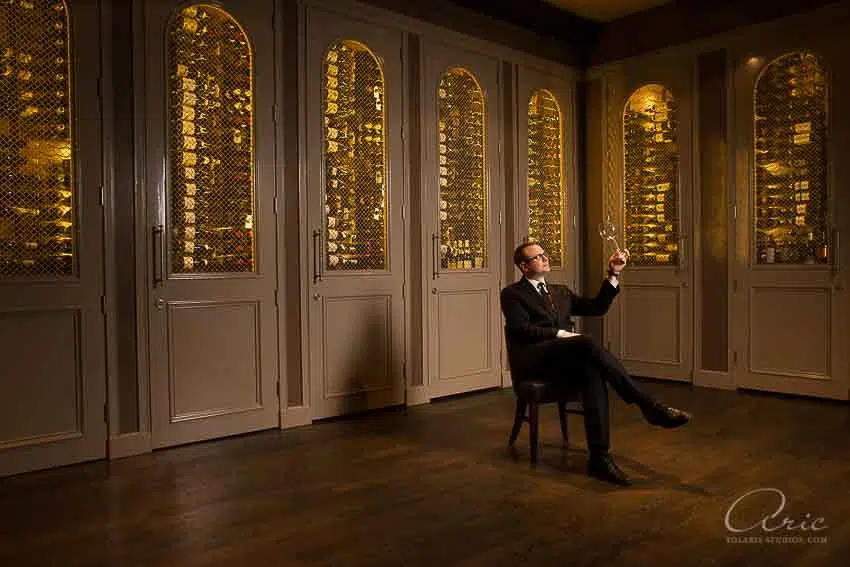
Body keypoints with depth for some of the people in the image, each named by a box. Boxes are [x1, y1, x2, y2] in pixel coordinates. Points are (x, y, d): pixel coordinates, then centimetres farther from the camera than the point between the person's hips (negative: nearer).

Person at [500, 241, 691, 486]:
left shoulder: (560, 292, 29)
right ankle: (649, 405, -31)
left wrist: (613, 275, 12)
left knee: (591, 369, -31)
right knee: (587, 343, -31)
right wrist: (559, 333, -15)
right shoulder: (512, 294, 9)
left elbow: (596, 307, 20)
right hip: (532, 360, -5)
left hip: (561, 362, 5)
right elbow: (522, 328, -7)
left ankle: (599, 457, -36)